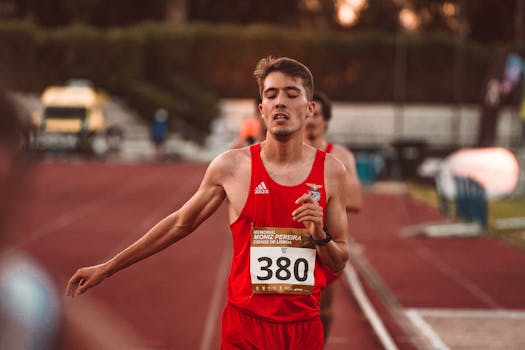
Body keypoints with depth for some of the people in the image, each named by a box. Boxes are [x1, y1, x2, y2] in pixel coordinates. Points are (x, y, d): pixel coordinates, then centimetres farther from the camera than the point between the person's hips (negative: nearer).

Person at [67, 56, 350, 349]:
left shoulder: (331, 171, -1)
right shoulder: (231, 166, -4)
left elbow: (339, 264, 7)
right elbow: (179, 224, 9)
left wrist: (319, 236, -15)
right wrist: (107, 269, 12)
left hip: (305, 326, 2)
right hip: (246, 324, -1)